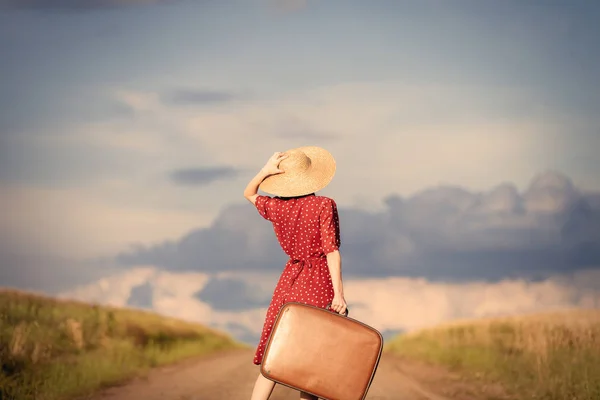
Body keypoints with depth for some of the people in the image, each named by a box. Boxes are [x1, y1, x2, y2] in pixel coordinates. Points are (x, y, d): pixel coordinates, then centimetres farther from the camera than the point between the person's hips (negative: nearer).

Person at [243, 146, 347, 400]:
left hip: (290, 280, 4)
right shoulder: (324, 205, -11)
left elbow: (248, 194, 20)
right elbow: (331, 251, -16)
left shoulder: (275, 207, 1)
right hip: (320, 283, -4)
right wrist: (338, 293, -16)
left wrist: (266, 171, 2)